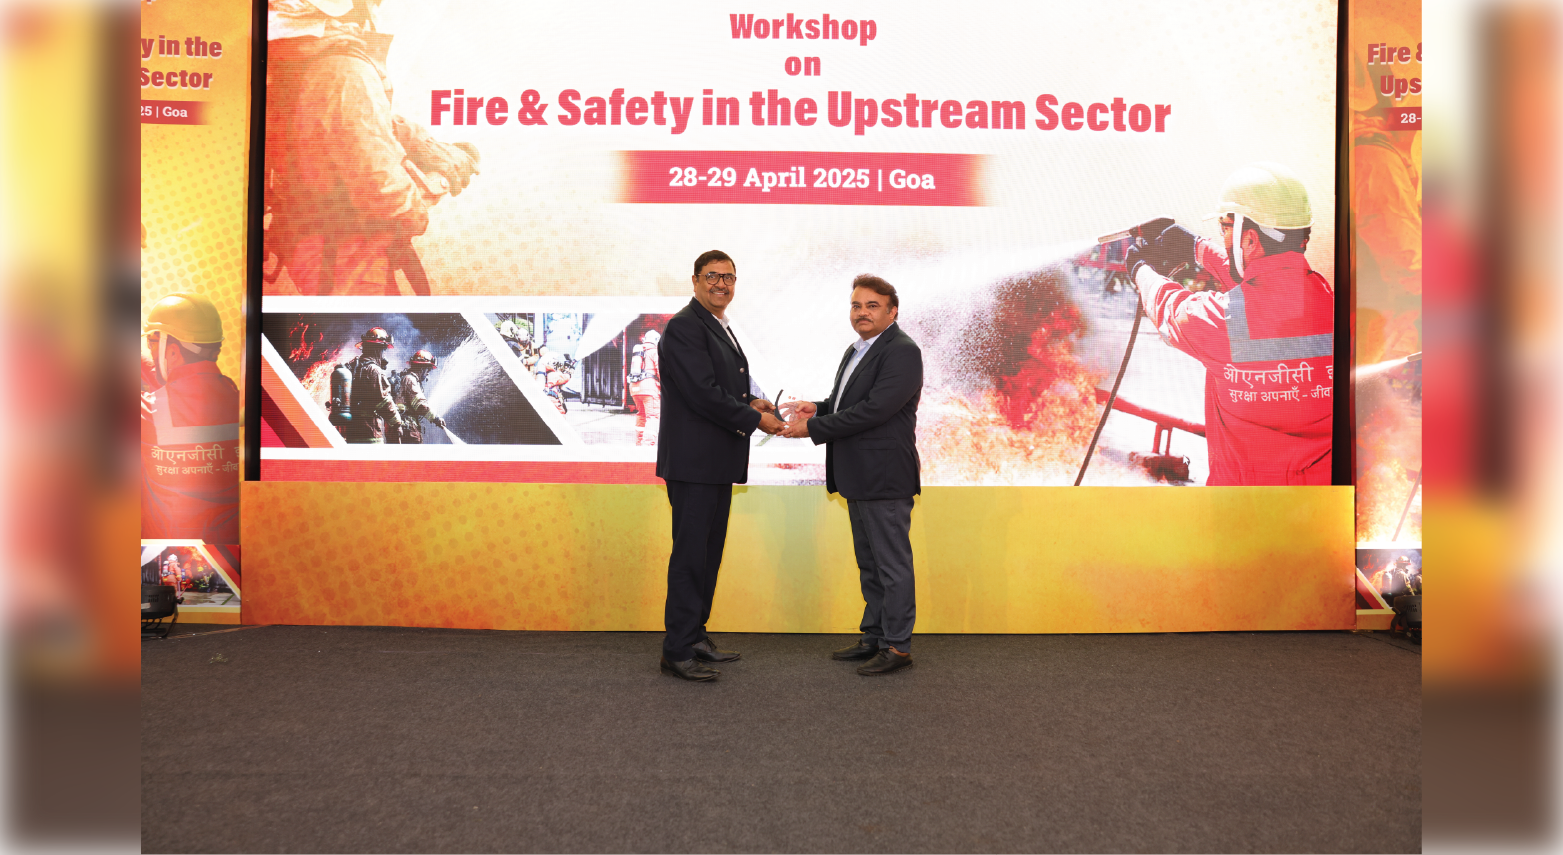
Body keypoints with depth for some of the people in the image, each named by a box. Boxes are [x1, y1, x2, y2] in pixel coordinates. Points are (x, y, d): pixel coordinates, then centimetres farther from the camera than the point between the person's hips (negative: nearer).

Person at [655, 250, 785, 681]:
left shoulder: (721, 328, 19)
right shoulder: (685, 326, -12)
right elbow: (702, 392, -20)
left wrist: (751, 402, 7)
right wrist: (754, 418, -13)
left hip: (718, 462, 10)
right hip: (693, 460, -10)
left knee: (709, 552, 14)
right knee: (690, 553, -5)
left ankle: (695, 635, 26)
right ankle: (677, 650, 2)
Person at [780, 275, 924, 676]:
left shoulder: (902, 351, -14)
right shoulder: (856, 351, 16)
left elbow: (873, 409, -23)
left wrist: (812, 428, -19)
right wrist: (819, 407, 3)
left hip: (885, 477, -10)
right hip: (859, 478, 10)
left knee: (892, 564, 0)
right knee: (869, 564, 17)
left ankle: (898, 646, 11)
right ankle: (874, 638, 28)